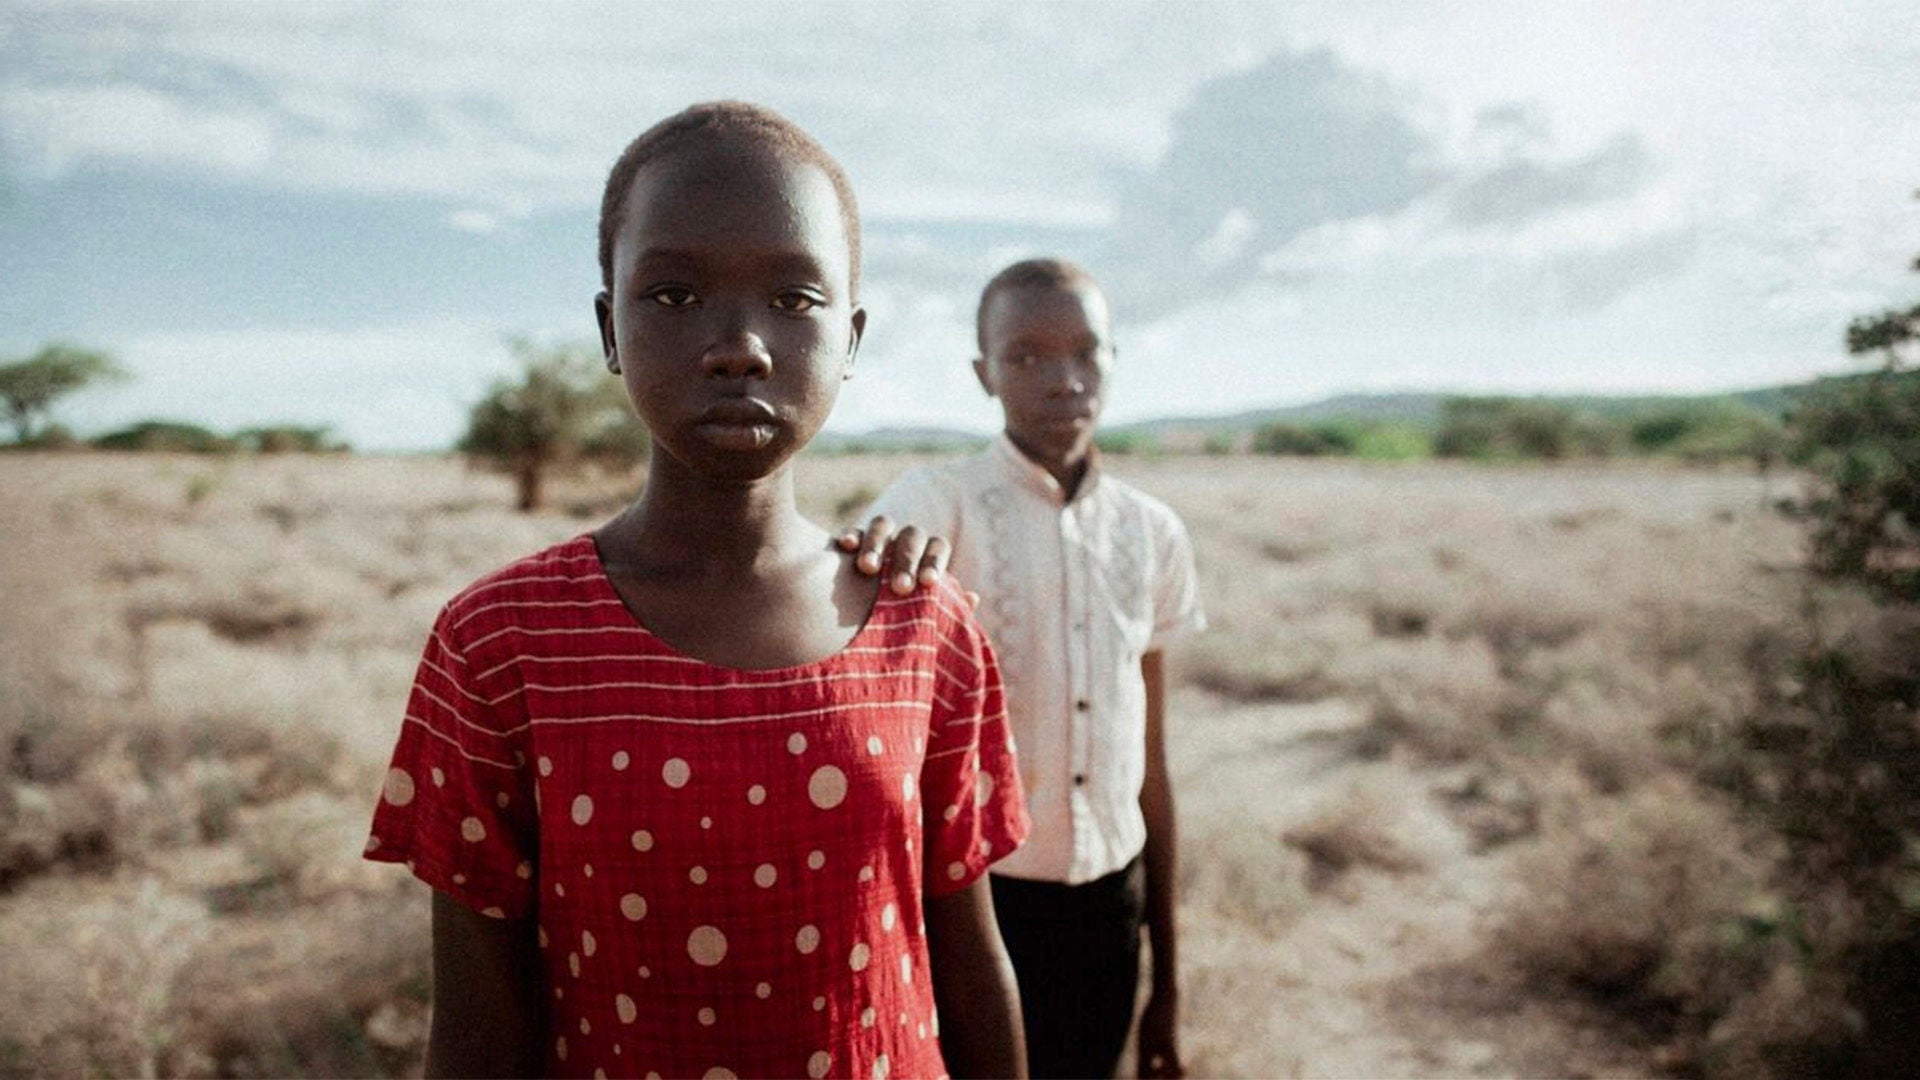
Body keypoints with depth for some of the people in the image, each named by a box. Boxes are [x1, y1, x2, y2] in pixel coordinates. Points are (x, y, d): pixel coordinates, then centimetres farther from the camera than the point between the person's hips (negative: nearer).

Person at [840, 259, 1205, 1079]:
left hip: (1109, 901, 4)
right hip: (978, 895, -3)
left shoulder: (1152, 534, 2)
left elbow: (1150, 761, 7)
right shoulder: (941, 501, -8)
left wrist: (1166, 971, 10)